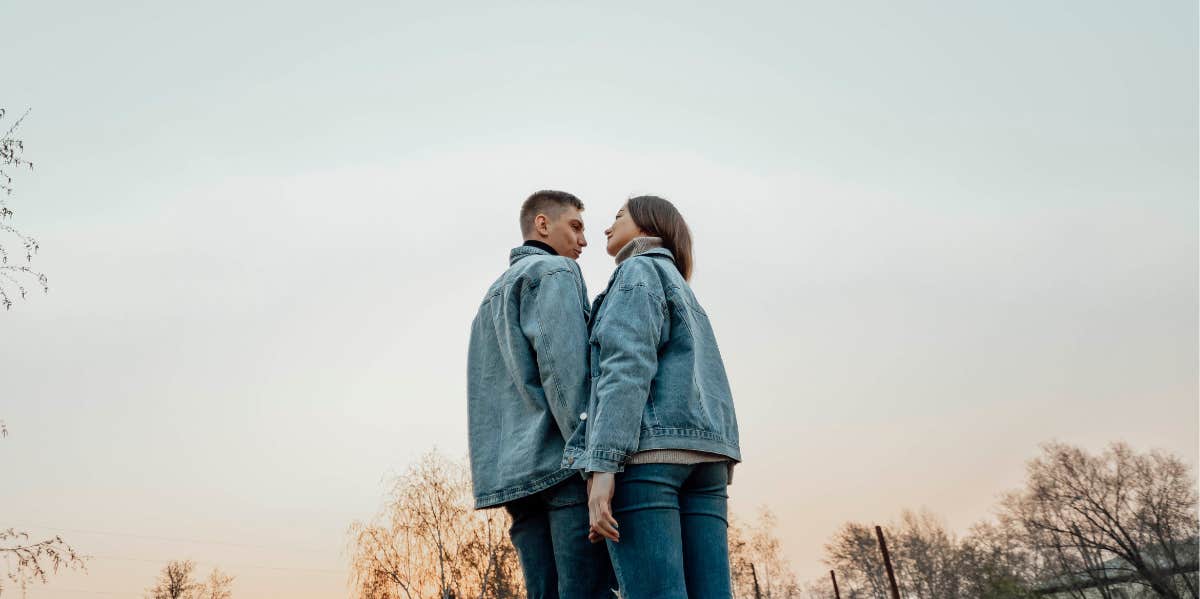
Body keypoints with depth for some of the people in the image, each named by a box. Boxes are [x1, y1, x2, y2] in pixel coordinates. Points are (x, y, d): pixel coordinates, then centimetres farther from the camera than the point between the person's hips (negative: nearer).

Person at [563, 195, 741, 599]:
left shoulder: (638, 271, 7)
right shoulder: (684, 294, 33)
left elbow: (627, 367, -10)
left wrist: (601, 465, -18)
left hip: (646, 445, -8)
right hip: (704, 451, 8)